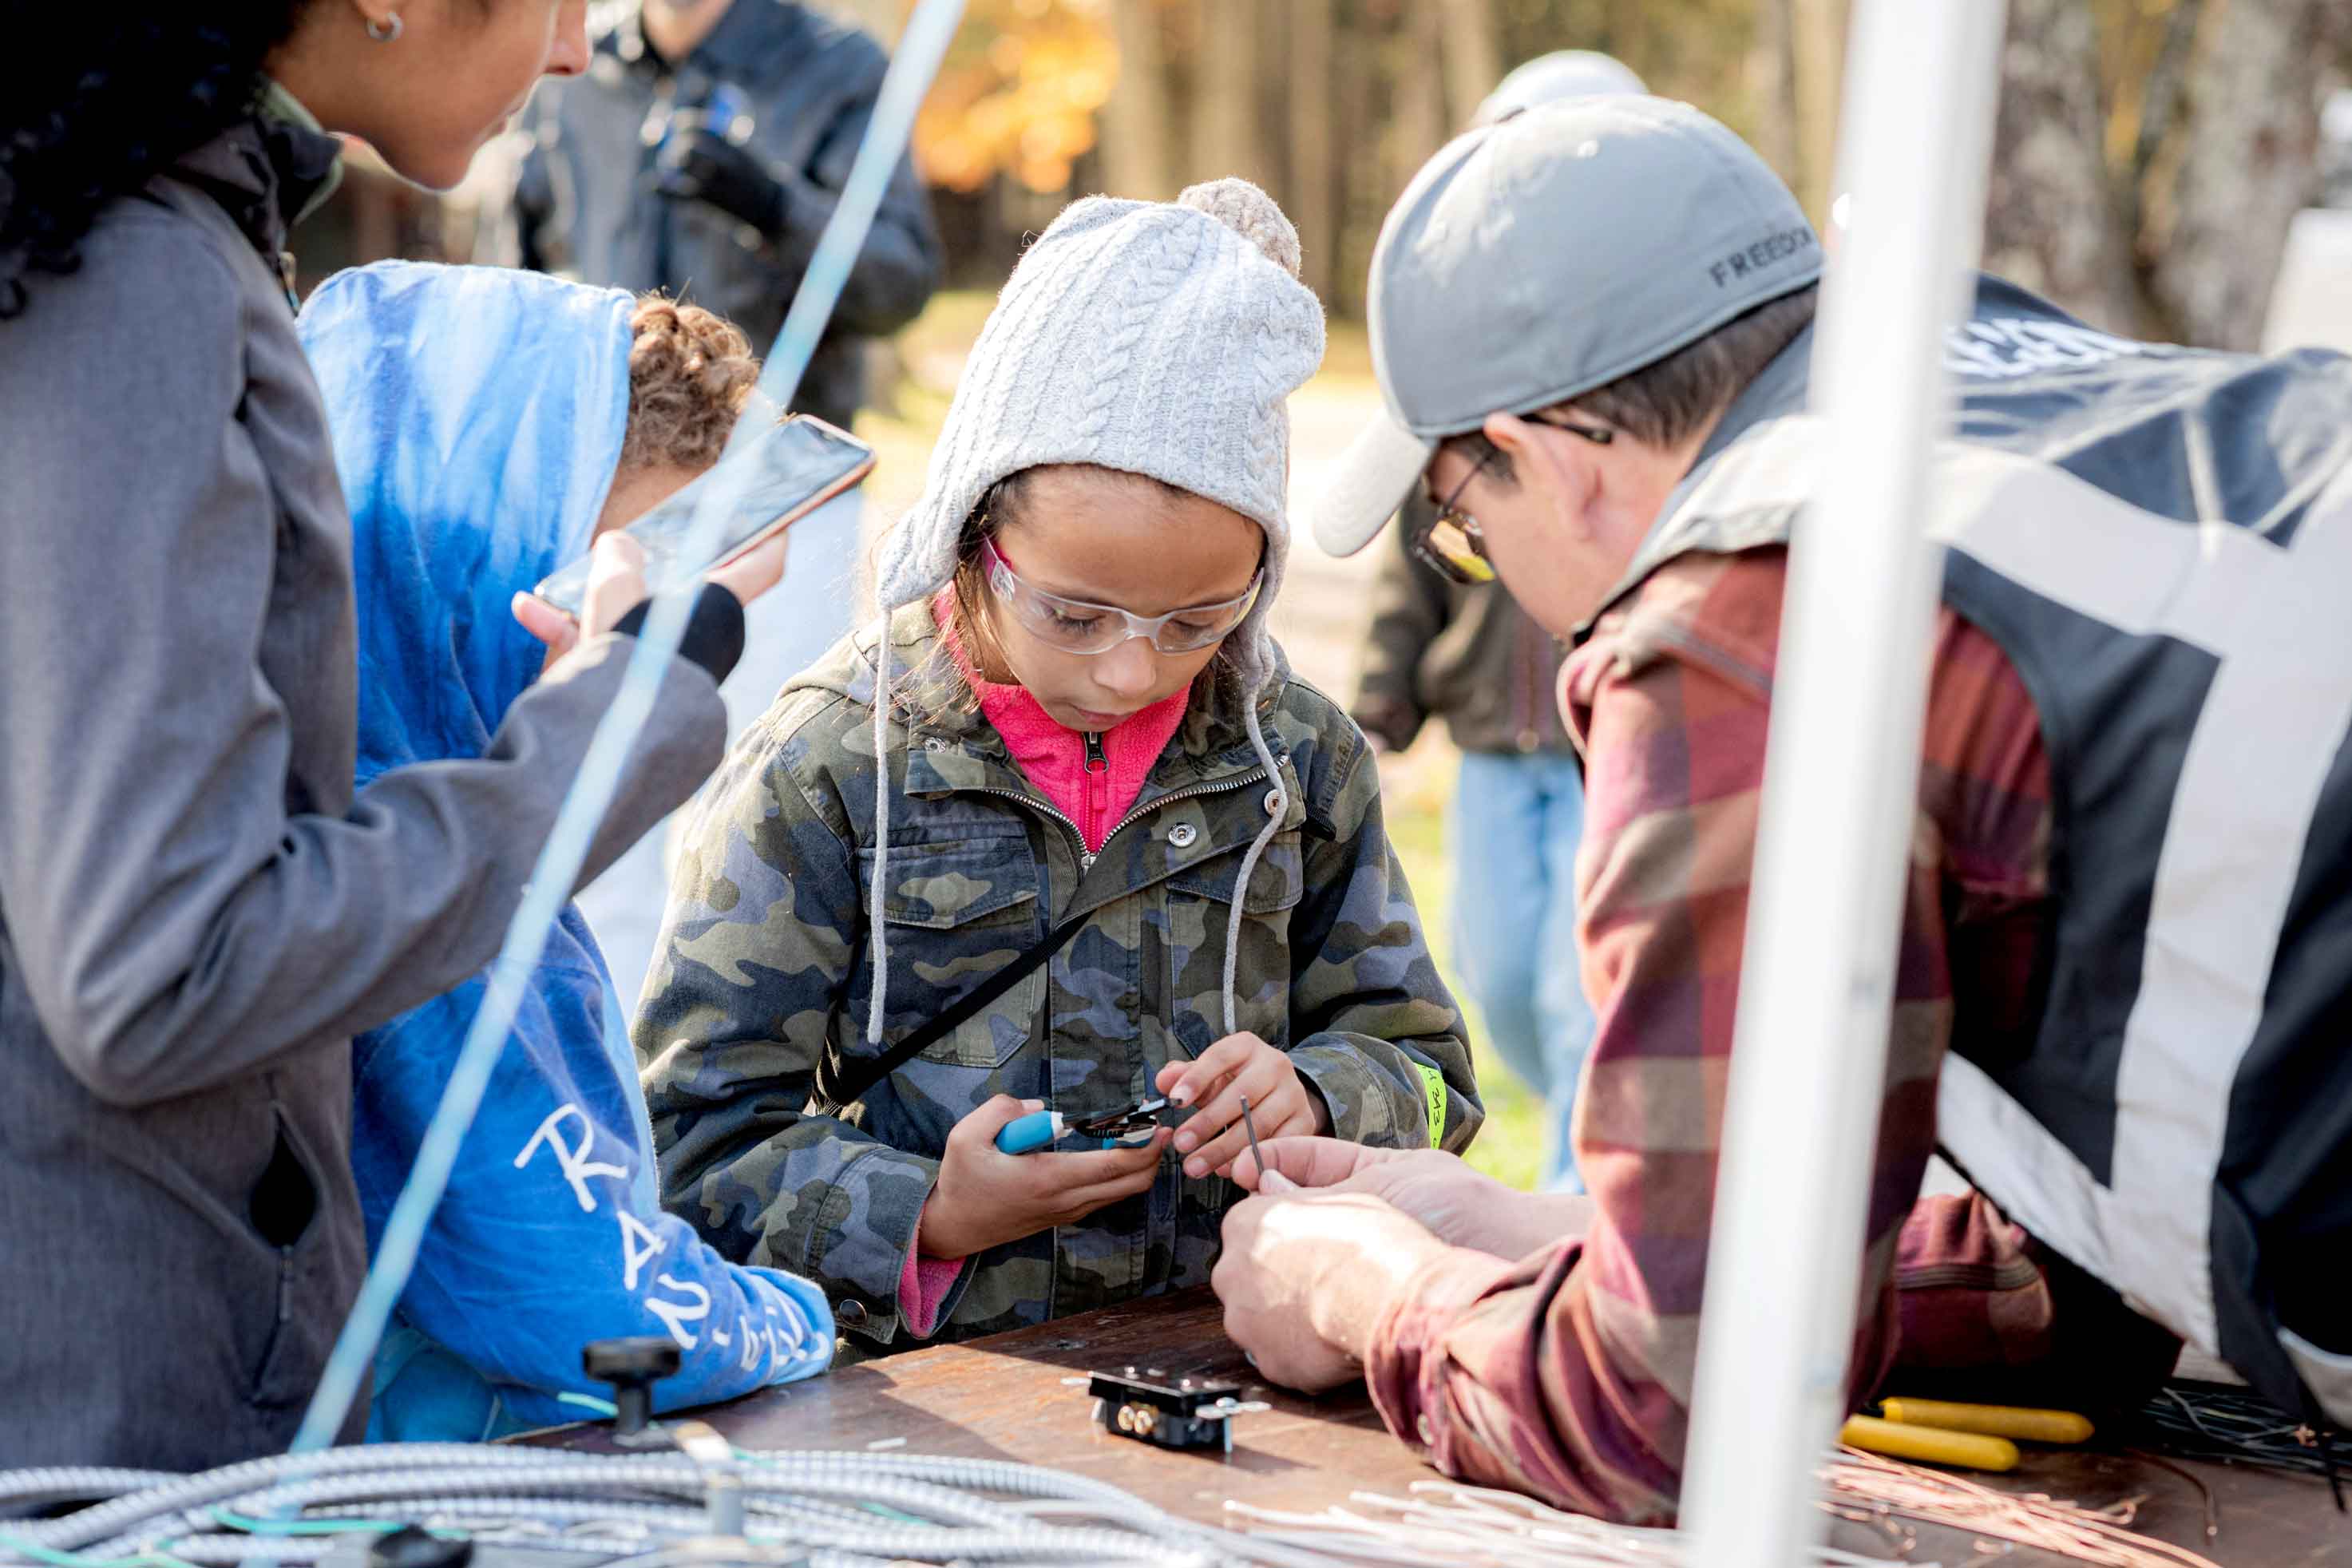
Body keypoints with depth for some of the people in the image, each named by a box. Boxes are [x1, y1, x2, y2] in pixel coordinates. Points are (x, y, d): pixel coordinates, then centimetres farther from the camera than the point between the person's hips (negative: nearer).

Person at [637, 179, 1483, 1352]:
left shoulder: (1299, 757, 8)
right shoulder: (826, 770, -2)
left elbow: (1425, 1078, 14)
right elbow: (694, 1145, -3)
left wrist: (1312, 1103, -8)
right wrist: (926, 1215, -19)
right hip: (920, 1393, -3)